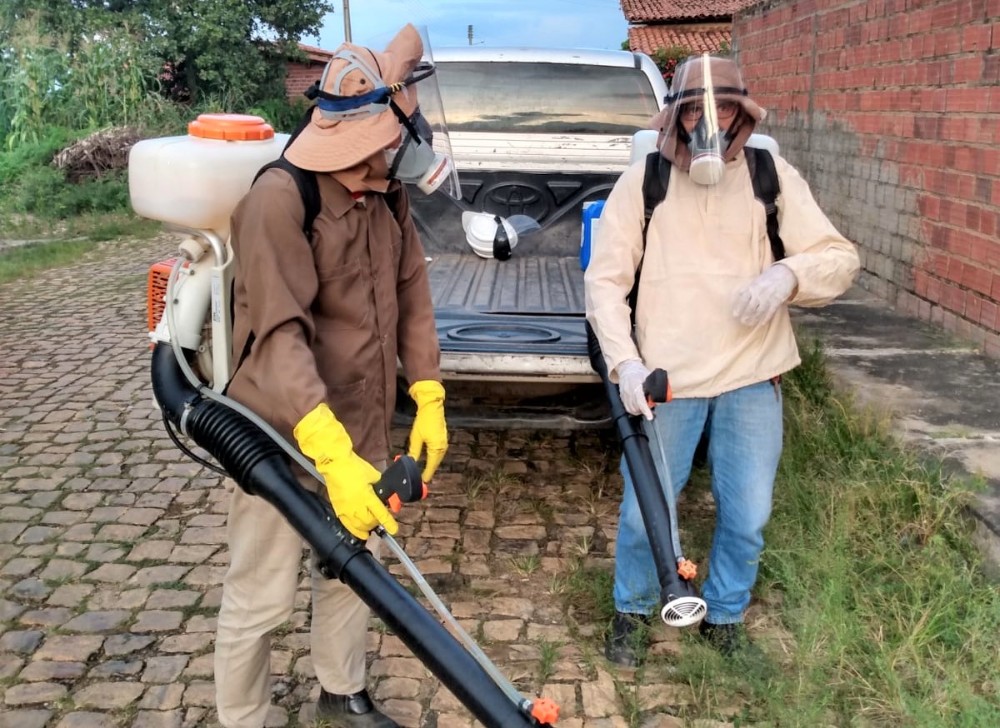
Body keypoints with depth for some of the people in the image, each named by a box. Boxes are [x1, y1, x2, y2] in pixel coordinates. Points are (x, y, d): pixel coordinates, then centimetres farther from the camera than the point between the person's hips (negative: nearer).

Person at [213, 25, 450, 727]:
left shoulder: (389, 196, 1)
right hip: (282, 435, -7)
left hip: (364, 426, 8)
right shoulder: (279, 197, -23)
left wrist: (429, 401, 3)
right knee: (262, 596, 4)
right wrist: (333, 455, -37)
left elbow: (413, 298, 8)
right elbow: (278, 335, -30)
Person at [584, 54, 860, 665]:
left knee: (748, 516, 10)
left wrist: (789, 274, -20)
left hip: (752, 378, 2)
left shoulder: (774, 178, 2)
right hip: (666, 380, -1)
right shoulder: (642, 183, -1)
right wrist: (625, 360, -15)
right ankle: (633, 611, 33)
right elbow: (604, 279, -2)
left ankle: (725, 616, 35)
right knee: (644, 511, 6)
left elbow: (840, 258, 3)